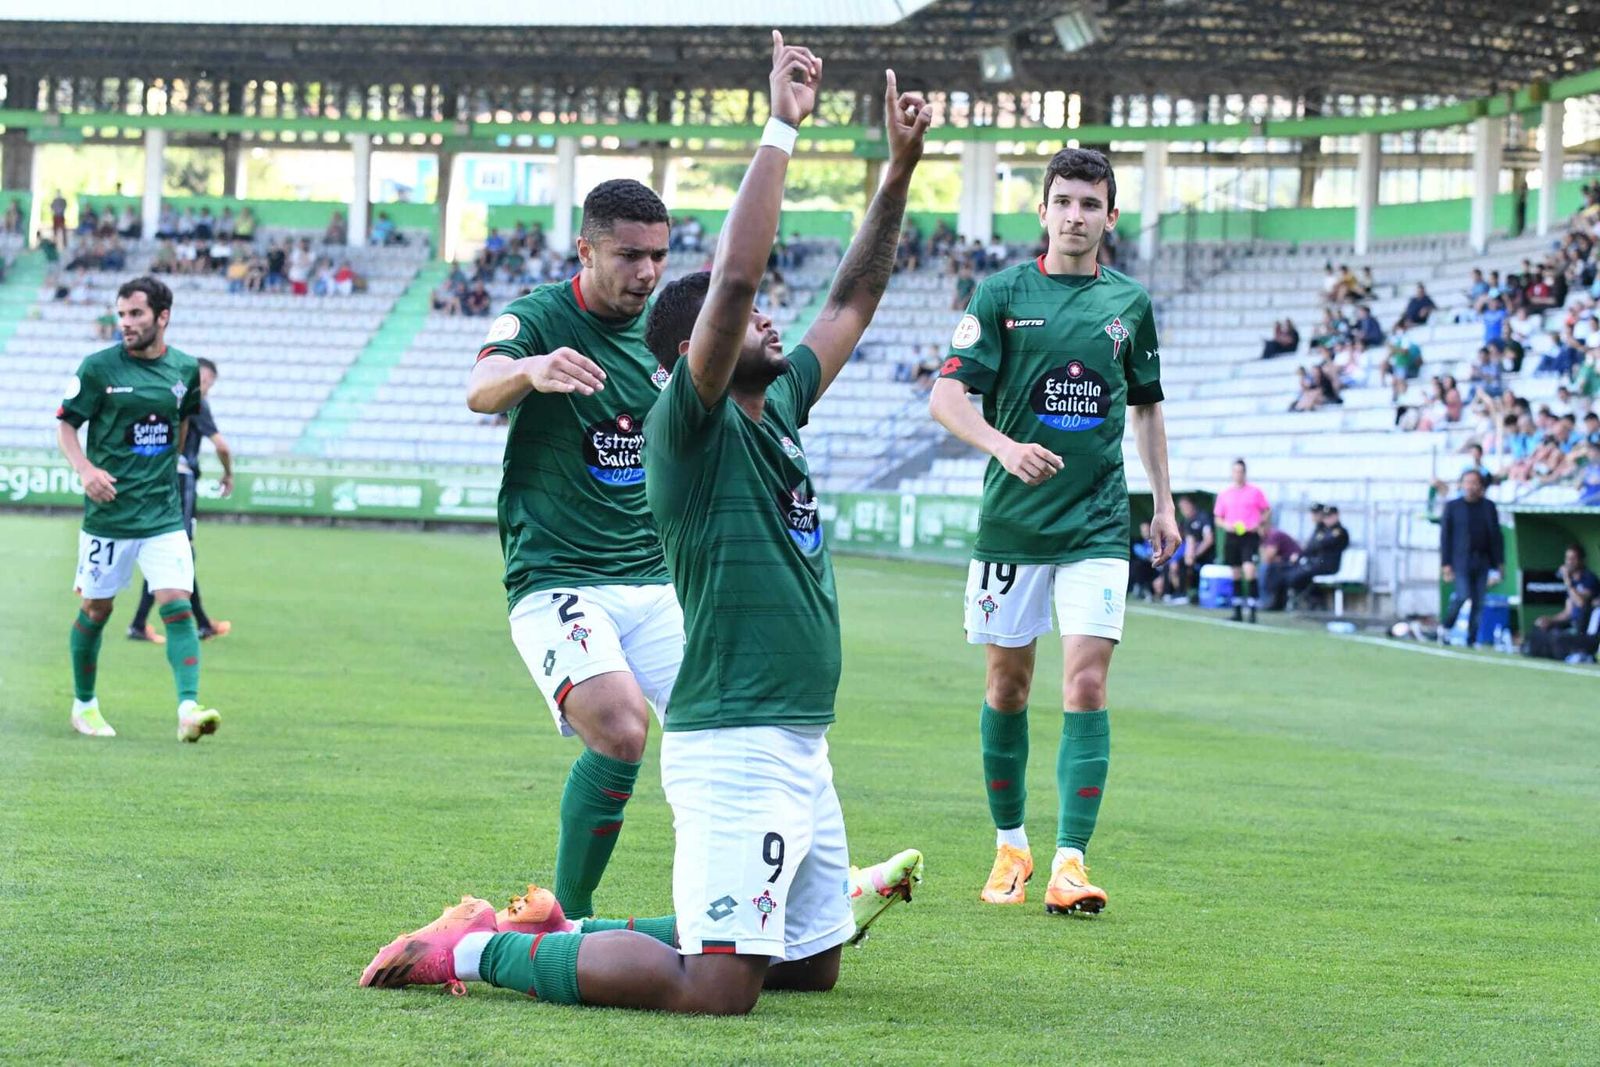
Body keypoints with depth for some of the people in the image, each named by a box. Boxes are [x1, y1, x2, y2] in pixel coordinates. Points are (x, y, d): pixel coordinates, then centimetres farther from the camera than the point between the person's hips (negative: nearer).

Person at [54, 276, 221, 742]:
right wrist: (86, 469, -18)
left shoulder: (185, 369, 4)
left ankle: (189, 708, -20)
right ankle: (84, 704, 29)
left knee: (178, 606, -13)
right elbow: (65, 425, -2)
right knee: (97, 609, 9)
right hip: (108, 512, -2)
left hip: (163, 513, 2)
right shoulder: (99, 367, -6)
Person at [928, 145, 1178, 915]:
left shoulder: (1130, 303, 8)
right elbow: (947, 395, -7)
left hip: (1097, 525, 1)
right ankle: (1010, 845, 23)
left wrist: (1164, 502, 15)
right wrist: (1003, 445, -24)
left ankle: (1070, 862, -13)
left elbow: (1146, 407, 20)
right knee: (1007, 685, 7)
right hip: (1010, 522, -1)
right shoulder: (1002, 293, -1)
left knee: (1085, 686, -11)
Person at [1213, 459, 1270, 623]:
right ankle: (1238, 612, 14)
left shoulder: (1255, 492, 2)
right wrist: (1226, 525, -7)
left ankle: (1252, 610, -17)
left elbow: (1267, 510, 9)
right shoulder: (1224, 494, 10)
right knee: (1236, 574, 7)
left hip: (1250, 535, -4)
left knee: (1249, 570, -19)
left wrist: (1258, 524, -8)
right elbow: (1218, 518, 14)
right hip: (1232, 536, 4)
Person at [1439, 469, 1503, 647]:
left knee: (1479, 602, 0)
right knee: (1463, 595, -18)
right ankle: (1445, 626, 4)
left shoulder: (1488, 507, 10)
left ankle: (1472, 639, 7)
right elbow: (1445, 536, 4)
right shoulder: (1452, 506, 5)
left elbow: (1495, 536, 11)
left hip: (1483, 562, 3)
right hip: (1461, 560, -3)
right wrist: (1446, 564, -3)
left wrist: (1498, 564, 5)